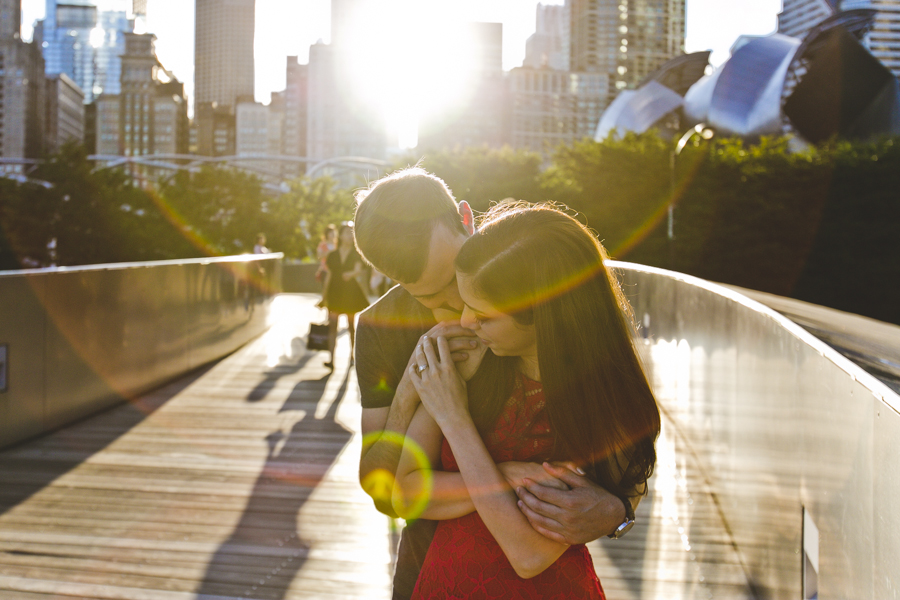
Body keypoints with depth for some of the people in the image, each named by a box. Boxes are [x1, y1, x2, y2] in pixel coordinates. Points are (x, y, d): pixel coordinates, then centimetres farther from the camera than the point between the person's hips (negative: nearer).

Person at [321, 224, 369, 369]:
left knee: (351, 325, 7)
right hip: (335, 292, 1)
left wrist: (351, 274, -35)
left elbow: (359, 270, -12)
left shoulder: (355, 255, 3)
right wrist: (324, 294, 10)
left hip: (351, 292, -1)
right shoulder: (332, 255, 8)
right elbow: (329, 275, 11)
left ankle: (352, 355, 23)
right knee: (332, 325, -9)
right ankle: (331, 359, -11)